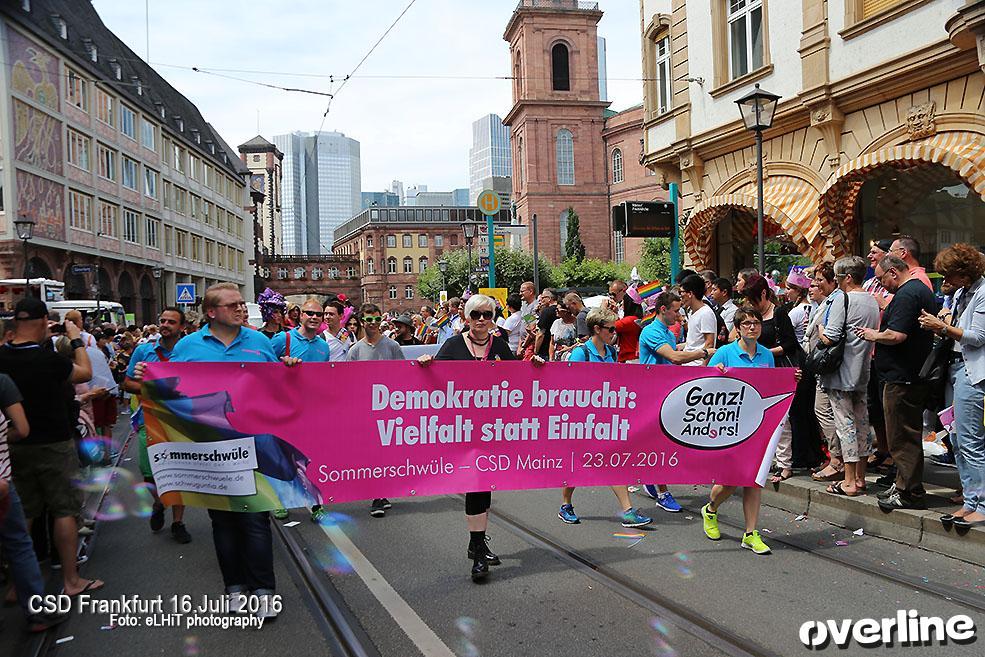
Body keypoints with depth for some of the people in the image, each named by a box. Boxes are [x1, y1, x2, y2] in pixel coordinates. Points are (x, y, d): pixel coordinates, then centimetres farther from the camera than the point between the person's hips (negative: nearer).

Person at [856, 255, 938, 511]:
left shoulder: (906, 294, -17)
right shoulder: (923, 290, 17)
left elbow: (896, 335, -26)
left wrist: (874, 335, -8)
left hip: (901, 378, -11)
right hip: (916, 375, 11)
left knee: (902, 437, -3)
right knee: (909, 435, 16)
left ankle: (910, 493, 3)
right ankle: (904, 486, 25)